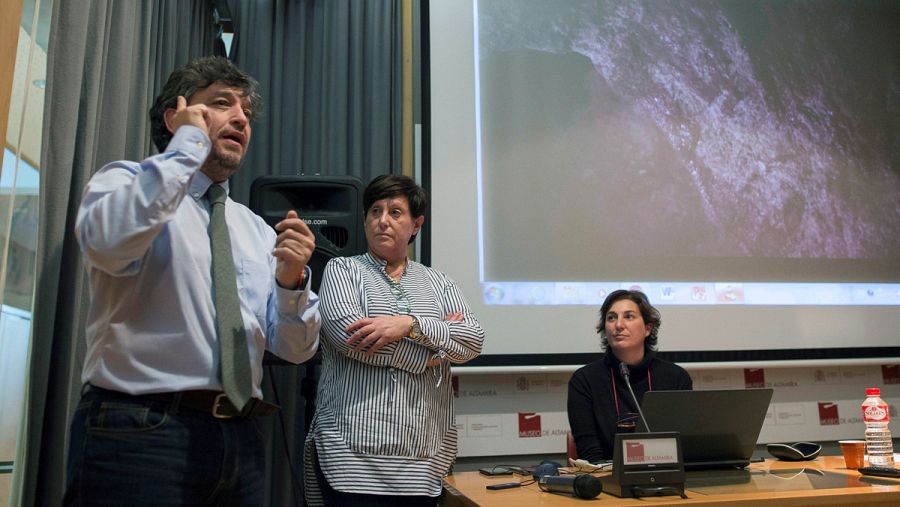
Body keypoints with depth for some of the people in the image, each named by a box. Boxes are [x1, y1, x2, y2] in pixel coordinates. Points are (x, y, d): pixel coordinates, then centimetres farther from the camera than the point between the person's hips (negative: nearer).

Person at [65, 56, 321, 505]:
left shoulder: (257, 229, 13)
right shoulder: (126, 181, 1)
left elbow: (295, 349, 8)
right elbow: (108, 240, -25)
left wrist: (292, 279, -11)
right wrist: (188, 144, -13)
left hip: (240, 437, 6)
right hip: (139, 433, -5)